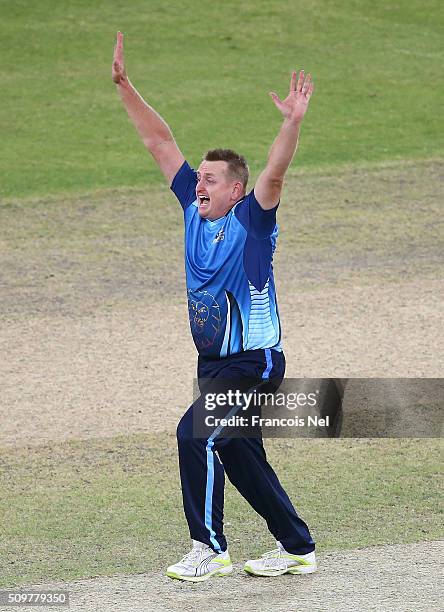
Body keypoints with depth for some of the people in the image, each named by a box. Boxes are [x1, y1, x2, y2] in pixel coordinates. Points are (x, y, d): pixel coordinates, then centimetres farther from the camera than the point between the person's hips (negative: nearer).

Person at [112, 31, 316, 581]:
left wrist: (293, 122, -46)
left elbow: (274, 173, -31)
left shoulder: (252, 221, -13)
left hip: (254, 364, -8)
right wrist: (124, 86, 0)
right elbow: (160, 143, 4)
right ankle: (297, 549, 23)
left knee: (195, 434, -19)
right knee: (239, 457, 12)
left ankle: (210, 549, -11)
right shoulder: (195, 210, 3)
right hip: (215, 365, 8)